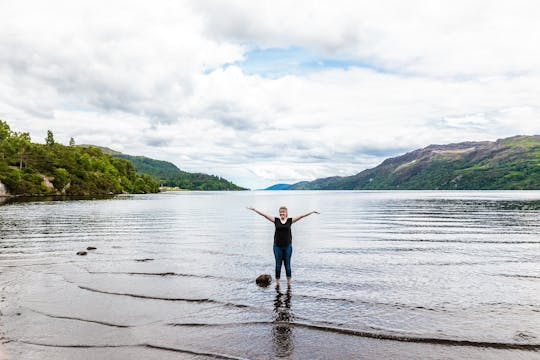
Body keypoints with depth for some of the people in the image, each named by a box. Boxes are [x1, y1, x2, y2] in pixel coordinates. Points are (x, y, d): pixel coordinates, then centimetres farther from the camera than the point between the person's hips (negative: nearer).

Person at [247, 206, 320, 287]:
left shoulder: (290, 220, 1)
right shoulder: (276, 220, 0)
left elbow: (301, 216, -3)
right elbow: (264, 215, -2)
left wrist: (313, 212, -7)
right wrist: (254, 209, -6)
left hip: (287, 246, 0)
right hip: (277, 246, 0)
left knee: (287, 265, 7)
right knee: (278, 265, 6)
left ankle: (289, 282, 18)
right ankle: (277, 282, 15)